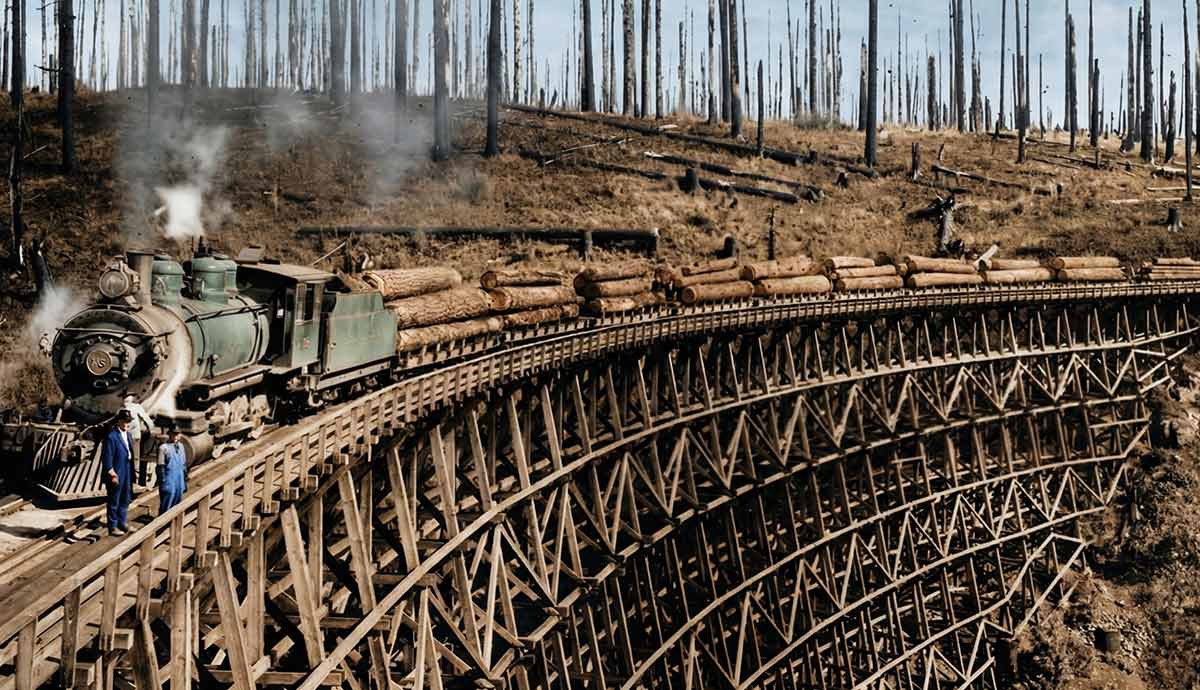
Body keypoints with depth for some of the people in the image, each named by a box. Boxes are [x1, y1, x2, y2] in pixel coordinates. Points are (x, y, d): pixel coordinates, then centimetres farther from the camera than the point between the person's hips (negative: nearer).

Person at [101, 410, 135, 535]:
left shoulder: (127, 435, 8)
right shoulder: (111, 436, -18)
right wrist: (112, 475, -19)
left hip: (127, 474, 8)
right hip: (116, 475, -8)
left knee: (125, 500, 18)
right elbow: (107, 458, -18)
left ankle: (123, 523, 31)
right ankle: (113, 527, 15)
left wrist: (132, 473, 12)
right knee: (114, 502, 5)